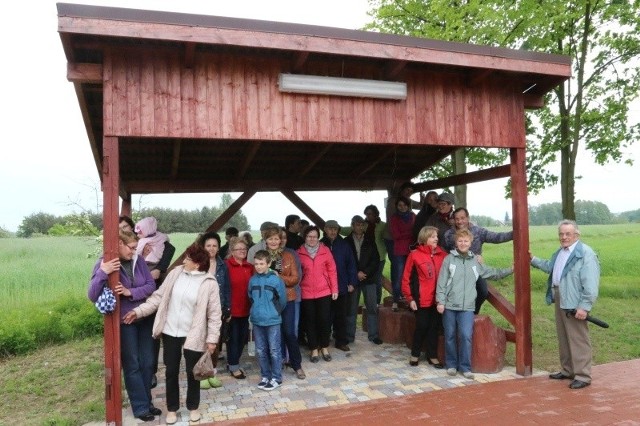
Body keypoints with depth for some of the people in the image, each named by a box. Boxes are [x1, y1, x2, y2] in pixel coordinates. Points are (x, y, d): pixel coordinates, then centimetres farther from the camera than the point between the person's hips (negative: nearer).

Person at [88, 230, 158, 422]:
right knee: (132, 365, 6)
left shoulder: (138, 261, -1)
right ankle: (141, 407, 19)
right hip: (123, 322, -5)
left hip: (144, 318, 5)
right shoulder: (104, 264, -13)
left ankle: (147, 402, 29)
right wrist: (102, 273, -36)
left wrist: (130, 292, -19)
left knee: (147, 363, 13)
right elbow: (92, 296, -21)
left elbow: (151, 285, -3)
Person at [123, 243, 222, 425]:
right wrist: (138, 311, -6)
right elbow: (158, 297, 2)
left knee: (192, 373, 11)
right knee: (171, 372, 14)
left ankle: (193, 407, 33)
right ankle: (172, 408, 32)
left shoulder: (209, 283, -14)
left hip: (193, 335, -3)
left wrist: (212, 338, -12)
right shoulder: (176, 273, -2)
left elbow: (214, 314, -11)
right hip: (170, 332, 4)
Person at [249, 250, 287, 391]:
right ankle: (265, 376, 26)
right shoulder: (252, 280, 0)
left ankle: (276, 378, 15)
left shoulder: (276, 280, -12)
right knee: (260, 351, 12)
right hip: (256, 321, 4)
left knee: (274, 351, 3)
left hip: (272, 321, -4)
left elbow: (282, 300, -3)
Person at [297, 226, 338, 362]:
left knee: (325, 320, 5)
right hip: (306, 293, 0)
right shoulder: (299, 253, -1)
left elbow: (332, 270, 1)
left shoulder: (325, 251, -2)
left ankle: (325, 347, 24)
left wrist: (335, 289, -2)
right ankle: (314, 349, 23)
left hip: (324, 292, 0)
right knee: (310, 321, 8)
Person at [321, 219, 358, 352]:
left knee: (341, 316, 10)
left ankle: (341, 341, 21)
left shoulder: (344, 245, 1)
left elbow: (351, 264, 1)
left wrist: (352, 282, -4)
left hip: (342, 286, 1)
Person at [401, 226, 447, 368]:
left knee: (435, 327, 10)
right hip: (422, 299, -3)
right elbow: (406, 278, -4)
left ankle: (432, 356, 24)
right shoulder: (415, 255, -7)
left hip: (438, 299, 3)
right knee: (422, 326, 5)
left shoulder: (442, 255, 3)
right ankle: (415, 354, 24)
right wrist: (410, 298, -5)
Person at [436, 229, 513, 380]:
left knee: (466, 336, -6)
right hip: (449, 305, -1)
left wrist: (510, 270, 13)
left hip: (467, 307, 2)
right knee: (450, 336, 6)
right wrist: (440, 301, -8)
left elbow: (493, 273, 19)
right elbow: (441, 282, -3)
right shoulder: (449, 259, -1)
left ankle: (465, 367, 7)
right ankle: (451, 364, 21)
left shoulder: (475, 261, 9)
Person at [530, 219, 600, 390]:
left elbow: (591, 284, -20)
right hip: (559, 300, 9)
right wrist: (533, 260, 26)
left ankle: (583, 376, 8)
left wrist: (584, 306, -22)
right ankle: (567, 370, 30)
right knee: (563, 338, 17)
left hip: (574, 304, -9)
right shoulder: (560, 252, 14)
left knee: (578, 340, -2)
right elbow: (550, 267, 31)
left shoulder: (585, 253, -16)